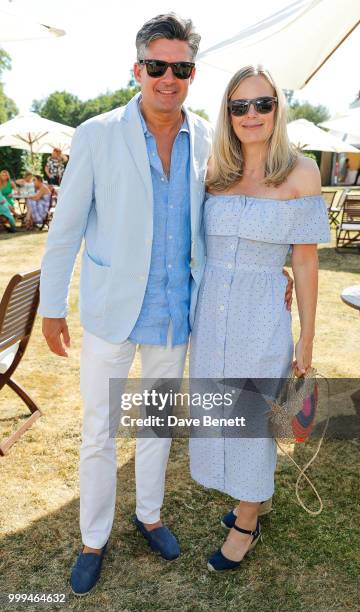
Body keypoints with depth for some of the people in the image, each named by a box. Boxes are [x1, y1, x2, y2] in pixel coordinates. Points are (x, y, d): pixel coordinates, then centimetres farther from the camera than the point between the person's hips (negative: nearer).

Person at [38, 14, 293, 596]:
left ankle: (149, 514, 44)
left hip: (174, 312, 3)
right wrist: (52, 306, -2)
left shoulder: (207, 139, 0)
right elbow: (66, 227, -5)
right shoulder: (97, 135, -10)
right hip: (110, 310, -3)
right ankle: (93, 538, 34)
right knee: (98, 433, 10)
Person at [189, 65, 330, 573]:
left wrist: (307, 339, -4)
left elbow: (306, 262, -6)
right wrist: (193, 315, 8)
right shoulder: (216, 174, 4)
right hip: (210, 314, 5)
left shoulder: (300, 173, -7)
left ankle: (246, 524, 34)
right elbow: (202, 247, 11)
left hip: (262, 319, -4)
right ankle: (247, 499, 43)